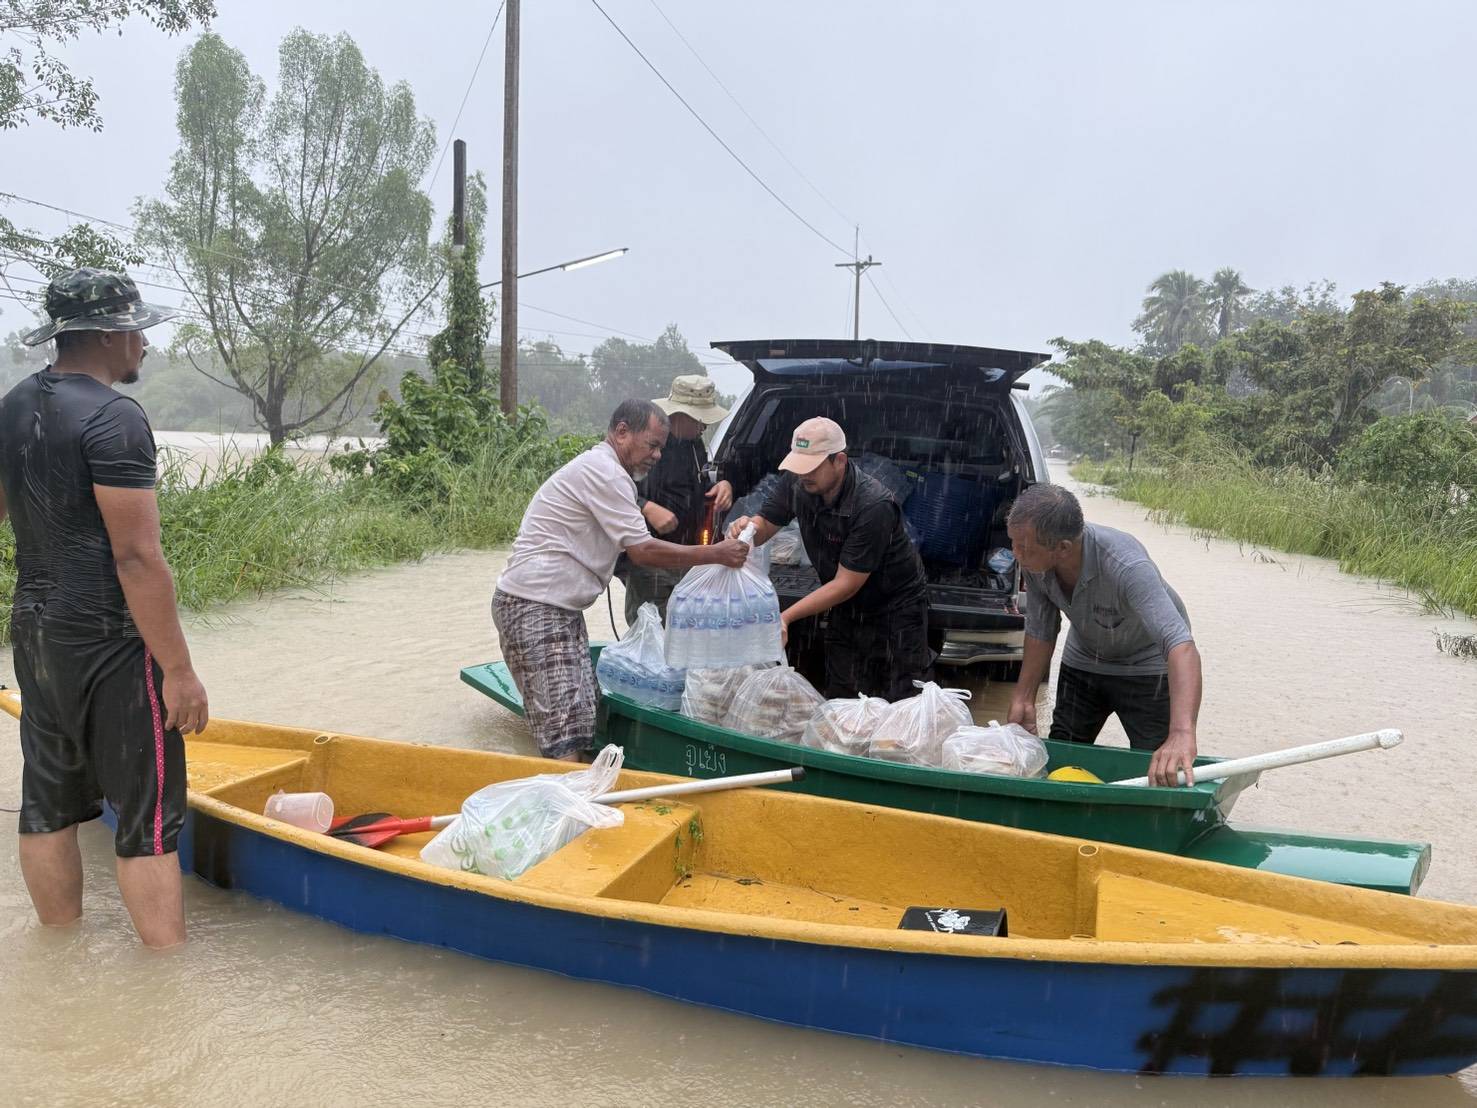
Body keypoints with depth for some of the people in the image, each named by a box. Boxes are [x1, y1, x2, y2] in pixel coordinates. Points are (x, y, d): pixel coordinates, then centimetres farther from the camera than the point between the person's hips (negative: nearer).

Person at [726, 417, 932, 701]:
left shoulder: (874, 506, -32)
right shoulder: (797, 483, -13)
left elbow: (846, 584, -29)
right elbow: (764, 527, -4)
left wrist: (786, 616, -33)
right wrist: (746, 528, -30)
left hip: (897, 611, -6)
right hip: (847, 610, 6)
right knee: (839, 701, 11)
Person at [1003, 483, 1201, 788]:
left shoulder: (1125, 565, -41)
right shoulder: (1035, 559, -24)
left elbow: (1181, 646, -50)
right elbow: (1041, 631, -7)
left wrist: (1182, 734, -61)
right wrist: (1023, 699, -8)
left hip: (1147, 665, -5)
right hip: (1083, 659, 5)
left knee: (1157, 774, -9)